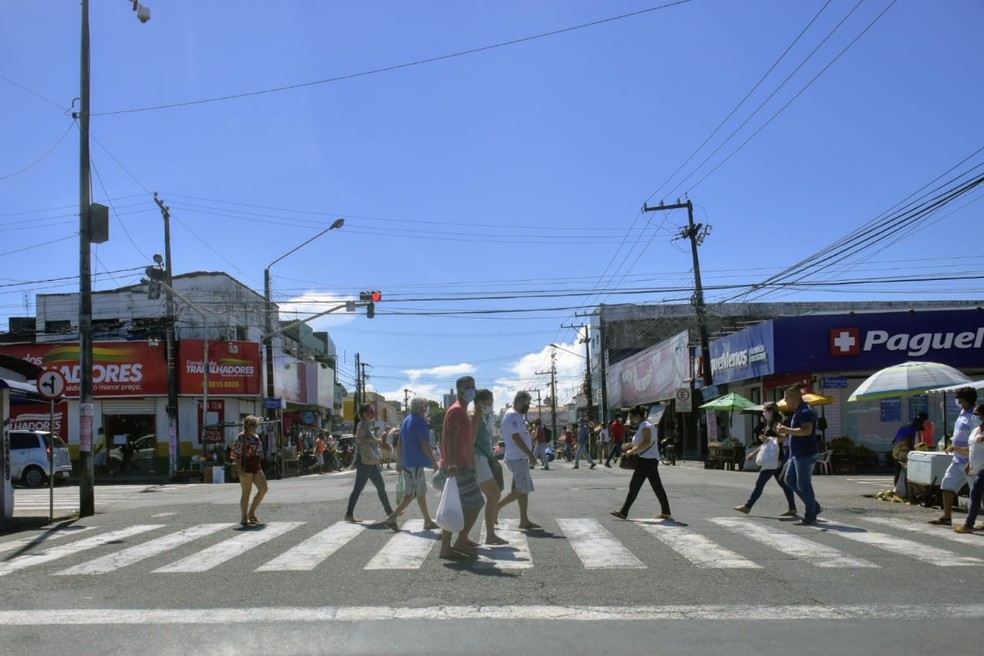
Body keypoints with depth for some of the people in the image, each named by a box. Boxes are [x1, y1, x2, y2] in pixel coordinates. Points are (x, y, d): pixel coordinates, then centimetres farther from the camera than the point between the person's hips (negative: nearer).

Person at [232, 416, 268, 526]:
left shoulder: (256, 436, 16)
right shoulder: (242, 437, -9)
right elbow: (236, 452, -14)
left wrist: (260, 466, 19)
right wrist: (240, 468, -19)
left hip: (256, 467, 8)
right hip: (246, 467, -8)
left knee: (263, 489, 1)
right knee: (246, 492, -2)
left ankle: (251, 513, 13)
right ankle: (244, 518, 8)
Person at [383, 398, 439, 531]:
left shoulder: (406, 421, 16)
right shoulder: (420, 422, -13)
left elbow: (399, 444, 18)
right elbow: (425, 444, -19)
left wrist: (399, 462, 21)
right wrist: (434, 462, -15)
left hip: (407, 463, 10)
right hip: (416, 464, -10)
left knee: (421, 492, 14)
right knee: (411, 494, -7)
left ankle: (428, 522, 19)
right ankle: (392, 518, -10)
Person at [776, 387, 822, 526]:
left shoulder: (805, 412, -16)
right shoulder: (798, 412, 17)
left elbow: (806, 430, -29)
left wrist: (787, 430, -23)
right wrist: (784, 434, 17)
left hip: (805, 454, -11)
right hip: (798, 454, 11)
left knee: (804, 484, -5)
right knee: (790, 480, 14)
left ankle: (810, 517, 3)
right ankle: (814, 507, 20)